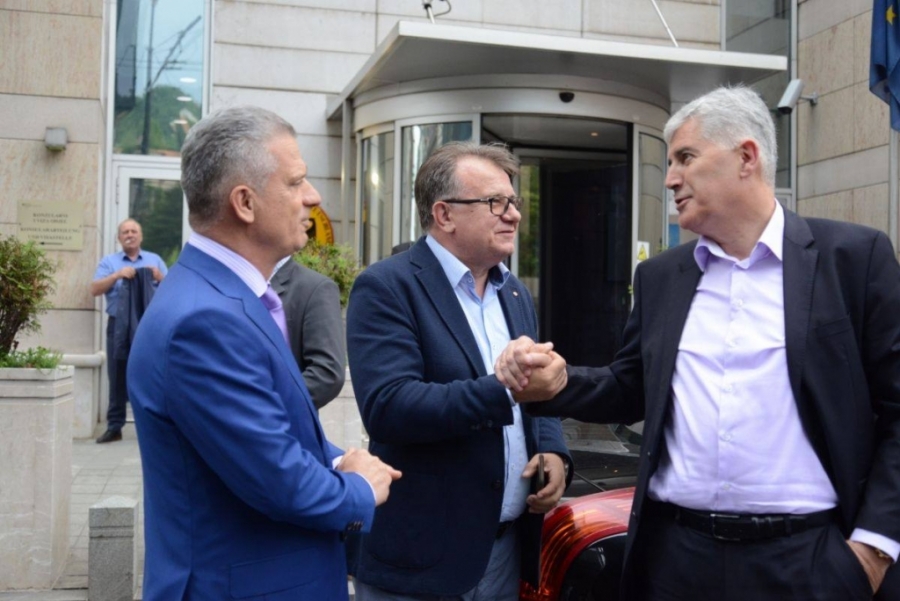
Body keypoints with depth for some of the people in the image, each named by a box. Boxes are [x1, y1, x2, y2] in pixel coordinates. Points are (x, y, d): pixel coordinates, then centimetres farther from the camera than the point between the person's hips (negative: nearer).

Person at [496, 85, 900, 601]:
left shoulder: (854, 255, -2)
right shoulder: (661, 276, 10)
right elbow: (631, 391, 13)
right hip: (676, 554, 4)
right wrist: (555, 384, -5)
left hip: (804, 558, -3)